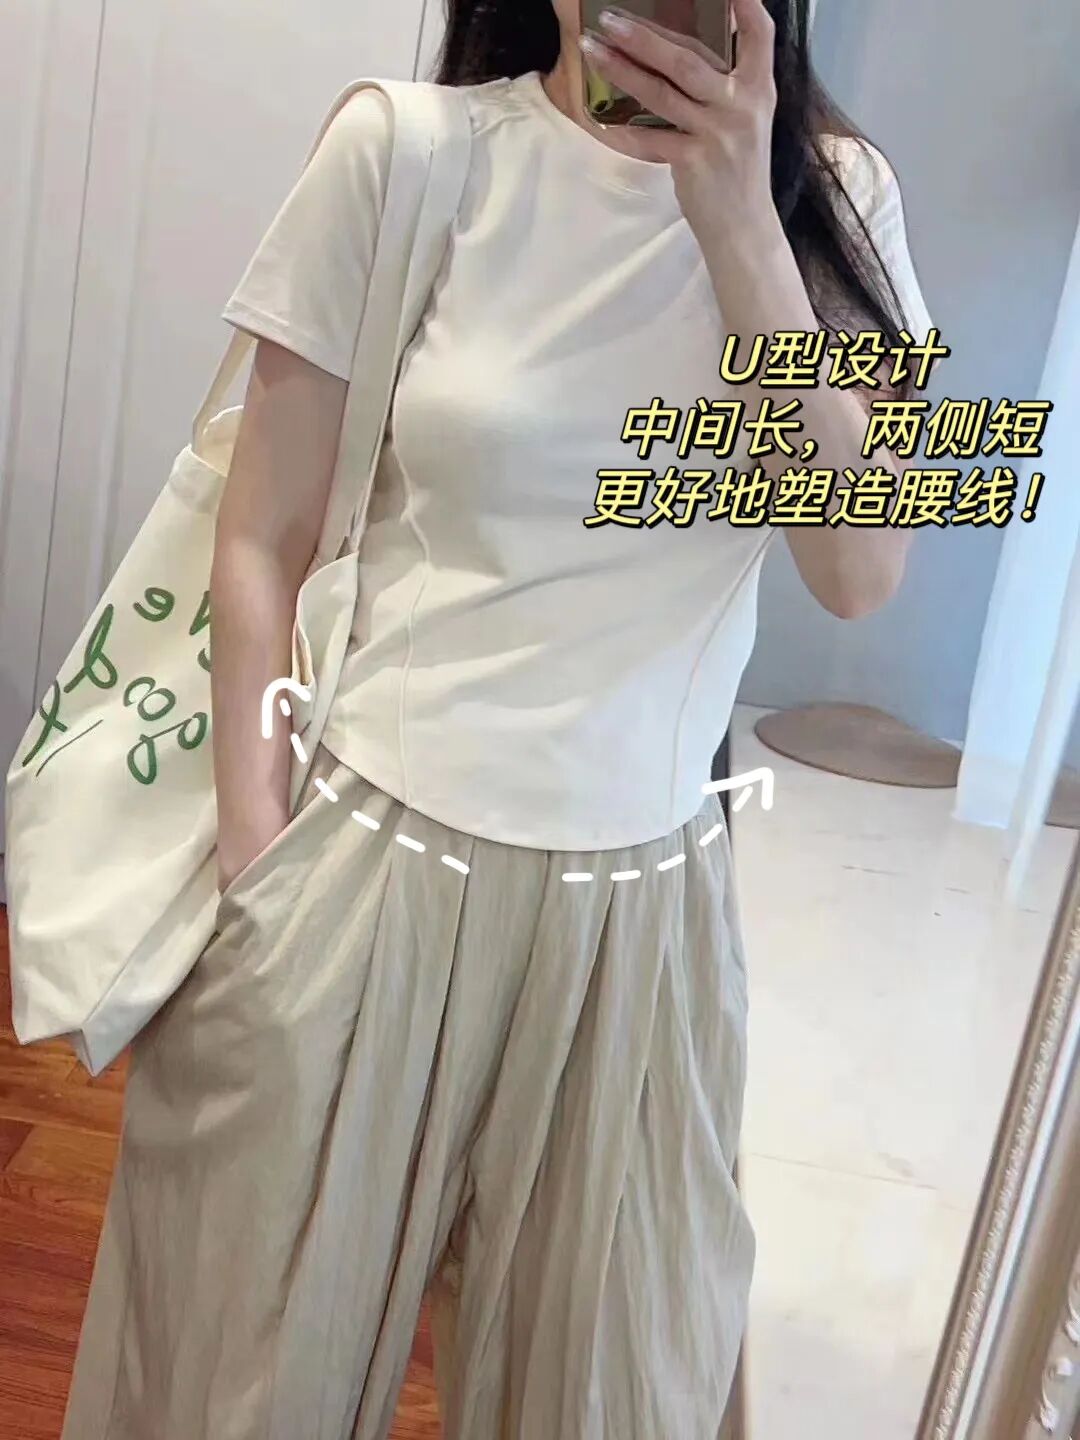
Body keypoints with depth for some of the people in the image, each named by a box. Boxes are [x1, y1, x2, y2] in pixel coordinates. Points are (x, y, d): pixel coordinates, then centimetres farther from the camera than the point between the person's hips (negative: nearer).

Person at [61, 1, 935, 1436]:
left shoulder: (834, 196, 3)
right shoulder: (407, 151, -6)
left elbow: (860, 569, -7)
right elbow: (262, 542, -3)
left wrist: (739, 219, -15)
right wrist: (258, 867, -4)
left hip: (646, 904, 3)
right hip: (373, 867, -2)